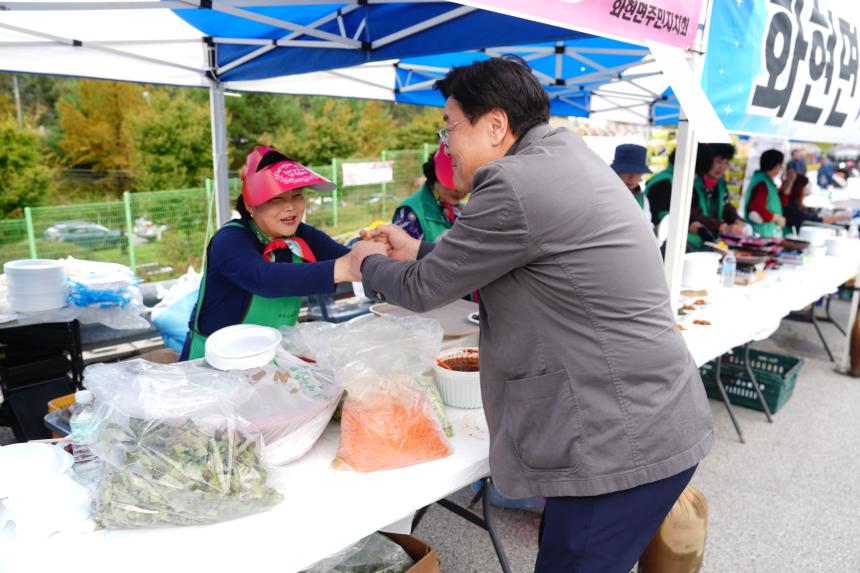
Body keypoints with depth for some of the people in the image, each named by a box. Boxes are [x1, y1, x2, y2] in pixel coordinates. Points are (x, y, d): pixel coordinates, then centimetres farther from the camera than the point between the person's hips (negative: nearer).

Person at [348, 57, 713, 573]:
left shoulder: (517, 184, -21)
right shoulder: (564, 156, 10)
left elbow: (424, 290, -10)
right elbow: (490, 256, 22)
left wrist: (369, 264, 9)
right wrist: (419, 250, 23)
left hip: (624, 443, -10)